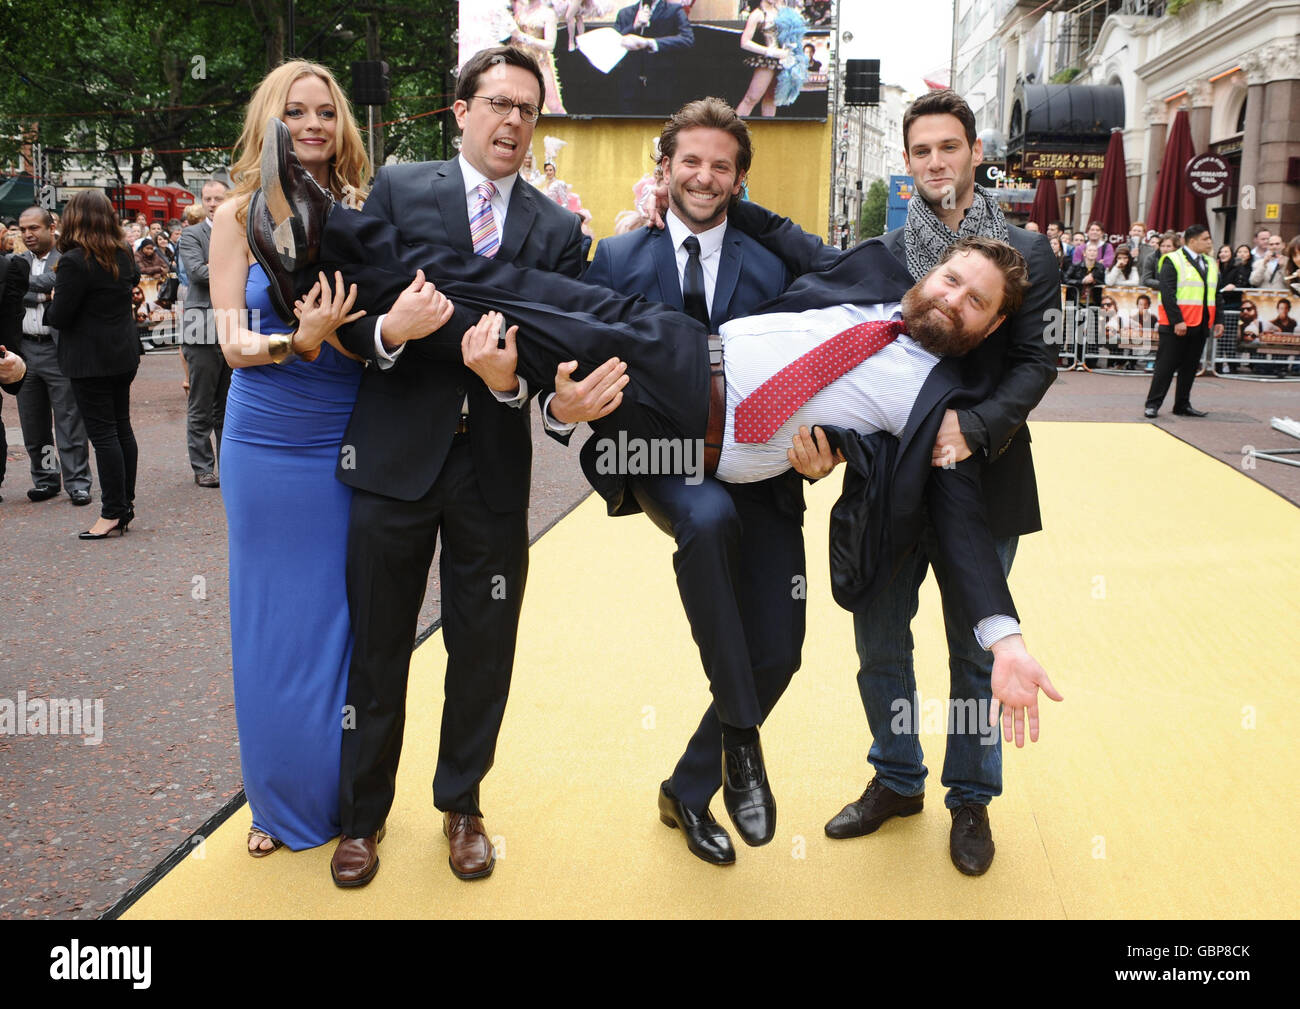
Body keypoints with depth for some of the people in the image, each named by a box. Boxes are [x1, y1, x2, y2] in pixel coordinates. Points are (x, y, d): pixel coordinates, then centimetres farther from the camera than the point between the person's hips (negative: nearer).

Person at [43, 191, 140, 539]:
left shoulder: (74, 262, -18)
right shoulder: (124, 255, 4)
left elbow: (58, 317, -16)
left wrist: (54, 299, 3)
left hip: (90, 361, -7)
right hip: (124, 354, 7)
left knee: (102, 433, -3)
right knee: (122, 427, 14)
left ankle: (113, 513, 1)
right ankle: (126, 503, 22)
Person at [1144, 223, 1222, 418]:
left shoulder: (1211, 263, 16)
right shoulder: (1173, 261, -7)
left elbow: (1215, 295, 19)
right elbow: (1167, 293, -13)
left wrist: (1218, 320, 11)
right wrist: (1177, 321, -19)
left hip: (1200, 326, 7)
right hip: (1175, 325, -7)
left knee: (1190, 366, 10)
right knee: (1166, 365, -3)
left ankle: (1183, 405, 18)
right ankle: (1153, 404, 3)